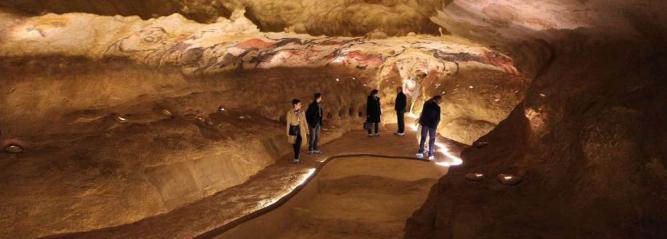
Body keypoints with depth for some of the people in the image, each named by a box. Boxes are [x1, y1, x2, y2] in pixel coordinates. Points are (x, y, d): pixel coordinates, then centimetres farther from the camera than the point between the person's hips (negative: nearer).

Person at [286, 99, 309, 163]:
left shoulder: (301, 112, -3)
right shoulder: (290, 113, -10)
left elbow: (304, 121, 5)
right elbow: (288, 123, -4)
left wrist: (307, 130, 8)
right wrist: (288, 133, -2)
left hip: (300, 129, 1)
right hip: (293, 129, -1)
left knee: (298, 144, -6)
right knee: (295, 144, 11)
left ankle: (296, 158, 1)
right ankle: (298, 156, 30)